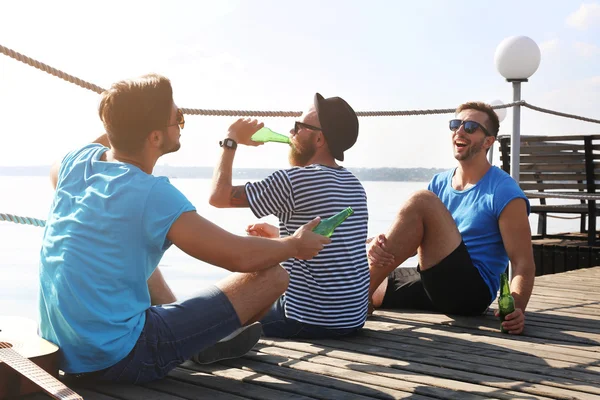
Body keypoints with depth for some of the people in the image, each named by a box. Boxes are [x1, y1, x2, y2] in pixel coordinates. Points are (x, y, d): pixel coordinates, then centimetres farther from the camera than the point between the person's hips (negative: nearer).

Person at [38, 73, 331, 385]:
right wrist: (294, 245, 5)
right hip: (119, 359, -8)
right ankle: (220, 340, 26)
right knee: (272, 276, -4)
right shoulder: (154, 196, -22)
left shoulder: (78, 161, -2)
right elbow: (240, 256, -15)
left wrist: (117, 127, 22)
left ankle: (184, 329, 36)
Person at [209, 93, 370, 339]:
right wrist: (278, 234, 20)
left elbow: (219, 196, -12)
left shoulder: (294, 180, -18)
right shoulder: (355, 186, 6)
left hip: (310, 322, -7)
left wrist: (231, 141, -1)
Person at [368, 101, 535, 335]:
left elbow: (523, 264, -10)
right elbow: (410, 242, 10)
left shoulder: (505, 193, -5)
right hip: (433, 290, 7)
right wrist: (382, 246, -14)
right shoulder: (439, 183, 14)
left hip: (472, 292, -7)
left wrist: (517, 308, -30)